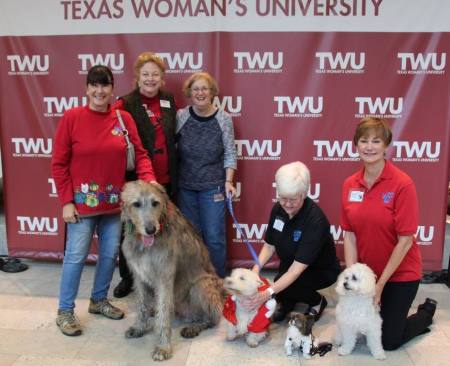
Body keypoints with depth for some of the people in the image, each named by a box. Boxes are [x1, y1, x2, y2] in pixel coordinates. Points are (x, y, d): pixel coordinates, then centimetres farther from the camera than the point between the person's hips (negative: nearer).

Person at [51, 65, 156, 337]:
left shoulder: (124, 118, 0)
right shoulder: (72, 117, -8)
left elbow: (140, 153, 1)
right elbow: (59, 163, -6)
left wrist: (148, 179, -17)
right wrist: (66, 201, -10)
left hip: (115, 201, 4)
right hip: (82, 200, -3)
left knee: (110, 253, 12)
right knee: (76, 256, 1)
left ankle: (99, 300, 34)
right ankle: (65, 311, 19)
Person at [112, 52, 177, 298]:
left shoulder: (169, 101, 9)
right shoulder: (127, 103, -7)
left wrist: (174, 176, 12)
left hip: (165, 179, 4)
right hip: (136, 179, -4)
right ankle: (127, 278, 27)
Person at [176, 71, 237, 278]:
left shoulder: (223, 119, -3)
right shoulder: (180, 116, -2)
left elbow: (230, 154, 1)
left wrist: (228, 181, -7)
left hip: (213, 187, -1)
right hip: (185, 186, 2)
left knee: (214, 237, 2)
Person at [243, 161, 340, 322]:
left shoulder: (315, 220, -33)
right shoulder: (278, 209, -14)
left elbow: (297, 269, -37)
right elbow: (269, 245, -3)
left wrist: (268, 293, -46)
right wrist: (256, 269, -21)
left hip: (321, 270, -5)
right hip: (289, 265, 5)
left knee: (285, 287, -28)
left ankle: (317, 301, 2)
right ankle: (287, 302, 14)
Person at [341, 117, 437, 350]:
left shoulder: (402, 184, -21)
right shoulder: (350, 184, -6)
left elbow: (405, 240, -19)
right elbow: (349, 234, -4)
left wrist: (380, 283, -15)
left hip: (400, 273, -4)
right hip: (366, 271, 5)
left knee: (389, 340, 5)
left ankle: (426, 312, 32)